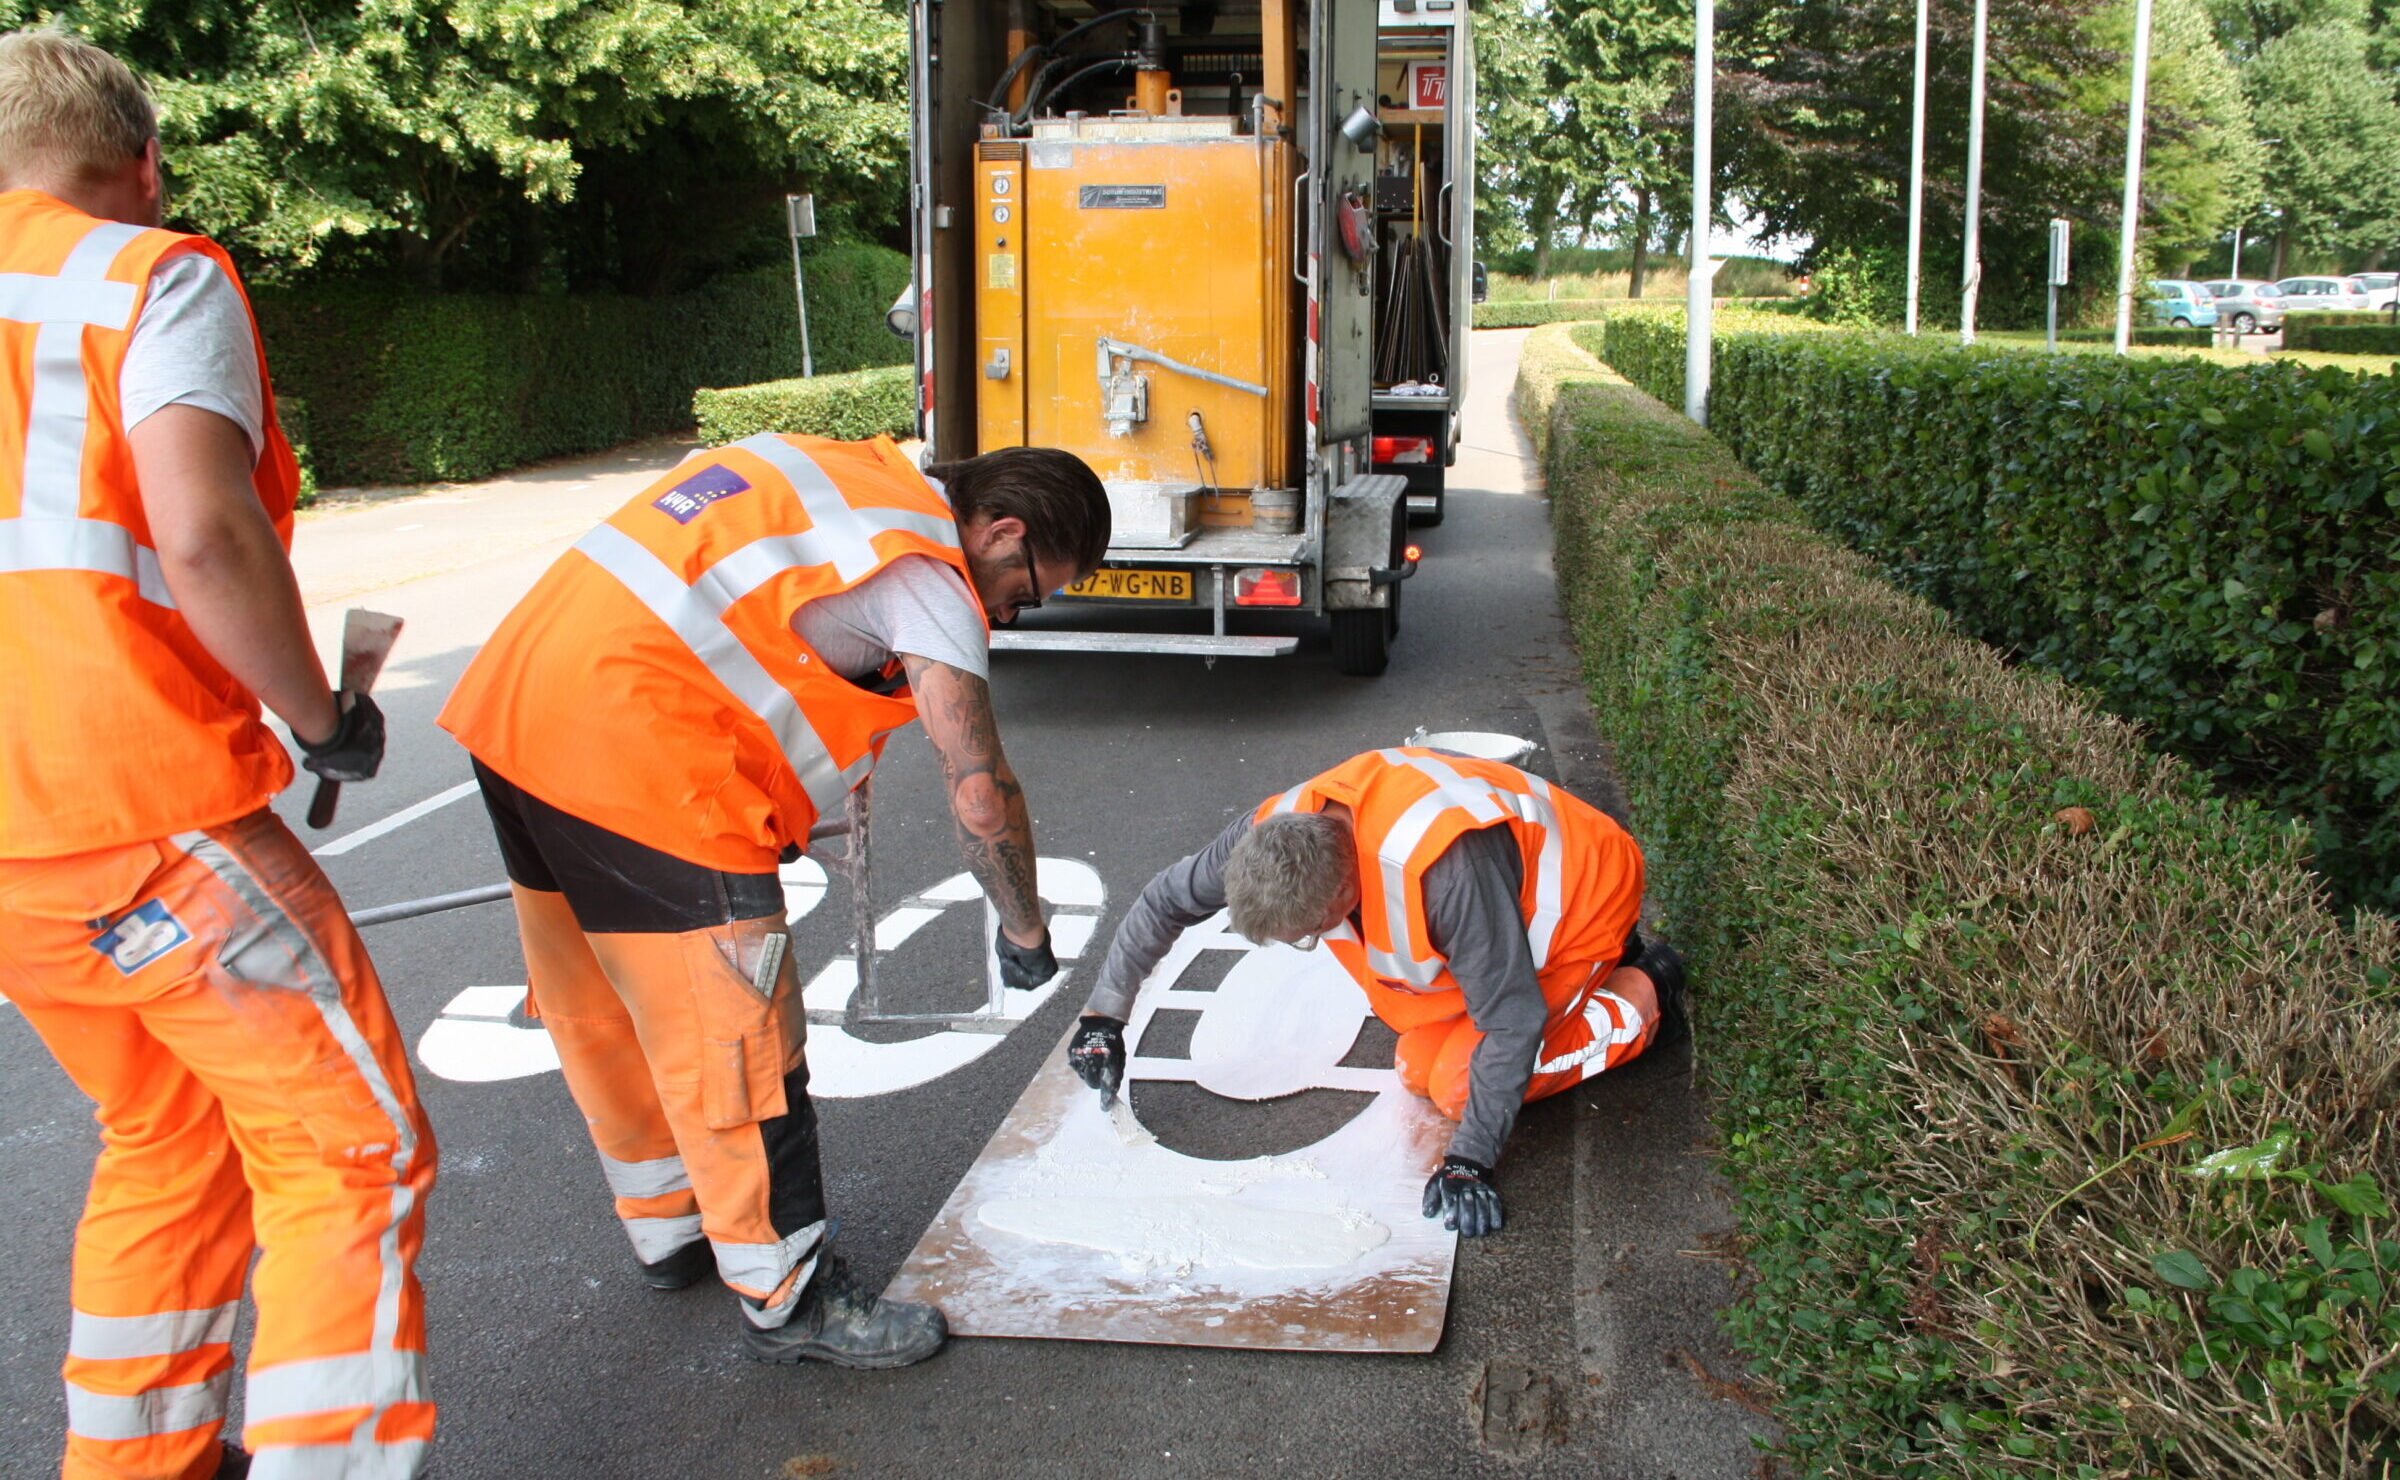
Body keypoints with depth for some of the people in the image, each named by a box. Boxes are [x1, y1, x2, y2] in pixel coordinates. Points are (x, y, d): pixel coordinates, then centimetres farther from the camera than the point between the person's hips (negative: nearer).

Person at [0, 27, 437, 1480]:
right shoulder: (156, 277, -4)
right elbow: (201, 535, -20)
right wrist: (326, 718, -7)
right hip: (137, 816, -7)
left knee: (169, 1135, 23)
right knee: (349, 1145, 2)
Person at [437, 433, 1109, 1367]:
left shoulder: (845, 475, 17)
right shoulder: (925, 571, -8)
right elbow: (979, 789, -12)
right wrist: (1025, 933, 4)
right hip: (630, 741, -10)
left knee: (598, 1009, 22)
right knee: (729, 1037, 1)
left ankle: (667, 1230, 40)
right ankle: (786, 1300, 14)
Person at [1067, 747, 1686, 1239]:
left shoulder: (1444, 868, -44)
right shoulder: (1278, 830, -23)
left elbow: (1511, 1019, -35)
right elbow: (1166, 899, -6)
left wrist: (1470, 1161, -31)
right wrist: (1104, 1016, -6)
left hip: (1580, 898, -8)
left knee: (1459, 1083, -15)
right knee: (1419, 1067, 4)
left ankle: (1642, 996, 4)